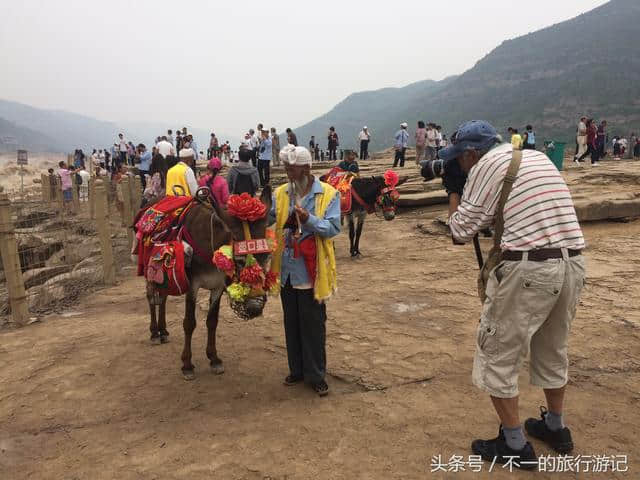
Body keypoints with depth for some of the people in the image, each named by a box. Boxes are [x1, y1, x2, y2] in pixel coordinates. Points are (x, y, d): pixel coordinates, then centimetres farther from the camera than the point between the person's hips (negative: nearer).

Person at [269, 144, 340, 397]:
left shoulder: (328, 194, -7)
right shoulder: (281, 193, 7)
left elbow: (334, 227, -16)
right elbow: (266, 218, 1)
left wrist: (308, 219, -28)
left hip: (312, 271, -4)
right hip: (287, 270, 5)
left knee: (313, 324, 5)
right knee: (291, 323, 16)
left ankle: (315, 375, 20)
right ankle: (297, 370, 32)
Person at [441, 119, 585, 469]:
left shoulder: (486, 166, -4)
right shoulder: (538, 157, 18)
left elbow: (461, 231, -2)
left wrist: (453, 191, 13)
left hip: (528, 269, -8)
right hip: (573, 264, 8)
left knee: (497, 356, 8)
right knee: (553, 350, 26)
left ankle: (515, 445, 17)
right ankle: (556, 427, 42)